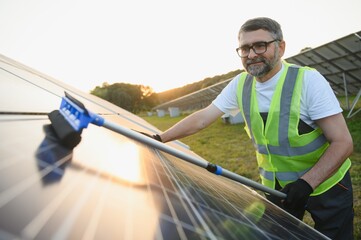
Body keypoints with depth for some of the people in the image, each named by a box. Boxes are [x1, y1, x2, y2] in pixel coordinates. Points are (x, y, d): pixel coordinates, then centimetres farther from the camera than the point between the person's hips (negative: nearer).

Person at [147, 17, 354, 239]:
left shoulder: (308, 80, -20)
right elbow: (202, 118, -2)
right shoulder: (240, 84, -7)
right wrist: (159, 139, -7)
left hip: (325, 184, -2)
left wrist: (307, 183, -32)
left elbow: (343, 142, -20)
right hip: (276, 187, 3)